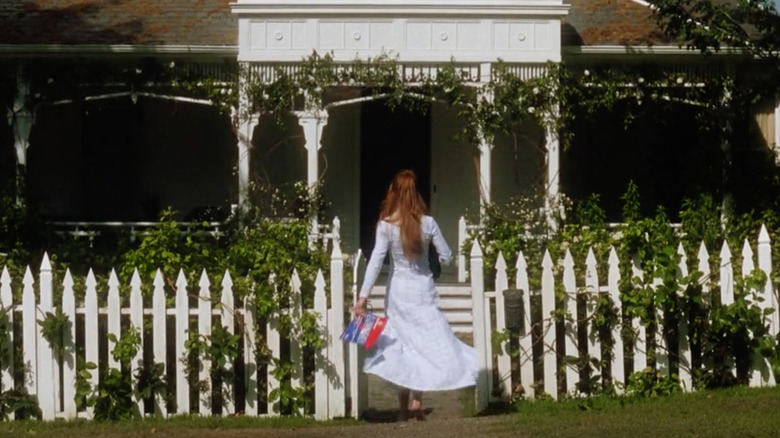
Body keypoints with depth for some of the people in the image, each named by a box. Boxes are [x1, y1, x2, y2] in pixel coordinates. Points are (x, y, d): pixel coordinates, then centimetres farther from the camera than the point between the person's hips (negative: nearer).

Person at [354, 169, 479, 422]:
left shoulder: (386, 225, -10)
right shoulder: (427, 223, -6)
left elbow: (375, 262, -14)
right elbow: (446, 258, 1)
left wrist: (363, 296, -13)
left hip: (398, 292, 0)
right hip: (423, 290, 0)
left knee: (401, 346, 10)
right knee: (427, 344, 9)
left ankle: (404, 407, 13)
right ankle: (417, 400, -2)